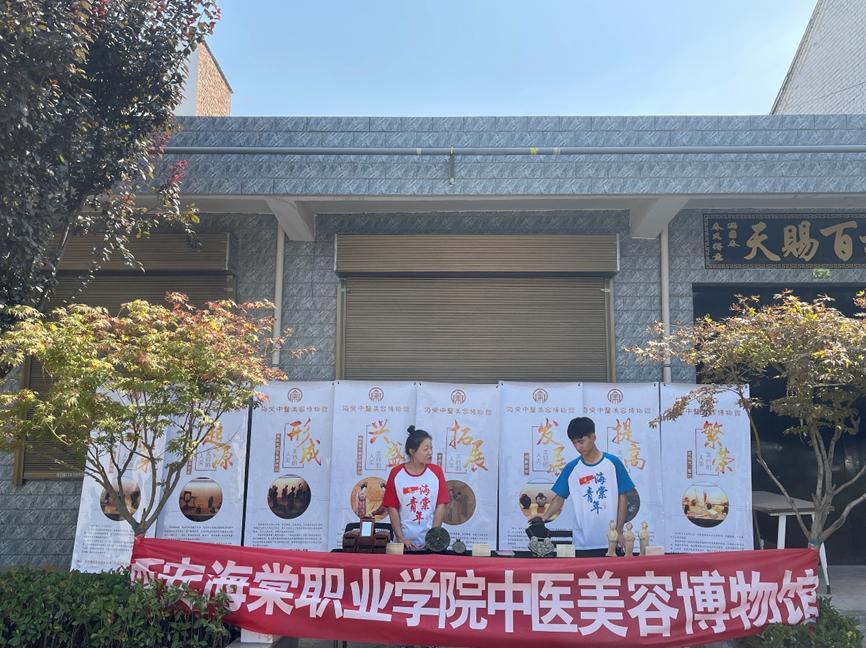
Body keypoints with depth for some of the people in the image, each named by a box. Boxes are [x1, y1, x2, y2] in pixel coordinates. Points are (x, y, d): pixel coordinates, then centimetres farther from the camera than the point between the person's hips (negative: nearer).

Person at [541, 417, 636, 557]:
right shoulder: (571, 468, 3)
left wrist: (619, 531, -3)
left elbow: (622, 498, 2)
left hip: (610, 541, -1)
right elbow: (559, 498, 5)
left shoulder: (613, 463, -1)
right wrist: (544, 517, -12)